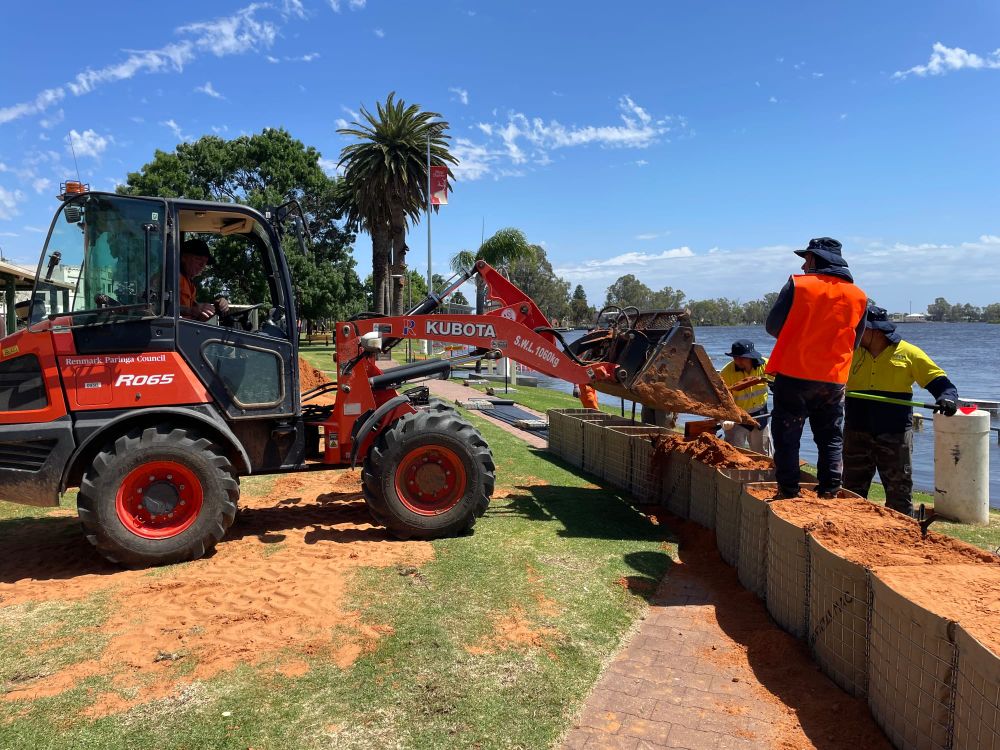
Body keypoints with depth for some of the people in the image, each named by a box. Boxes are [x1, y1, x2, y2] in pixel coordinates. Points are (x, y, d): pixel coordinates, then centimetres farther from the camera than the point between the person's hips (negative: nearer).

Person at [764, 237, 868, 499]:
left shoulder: (798, 285, -7)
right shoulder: (858, 296, 7)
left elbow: (773, 326, -3)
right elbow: (854, 342, 14)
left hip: (794, 375, -3)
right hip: (834, 380, 4)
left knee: (787, 438, 5)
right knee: (831, 440, 13)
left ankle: (788, 492, 6)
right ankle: (829, 493, 13)